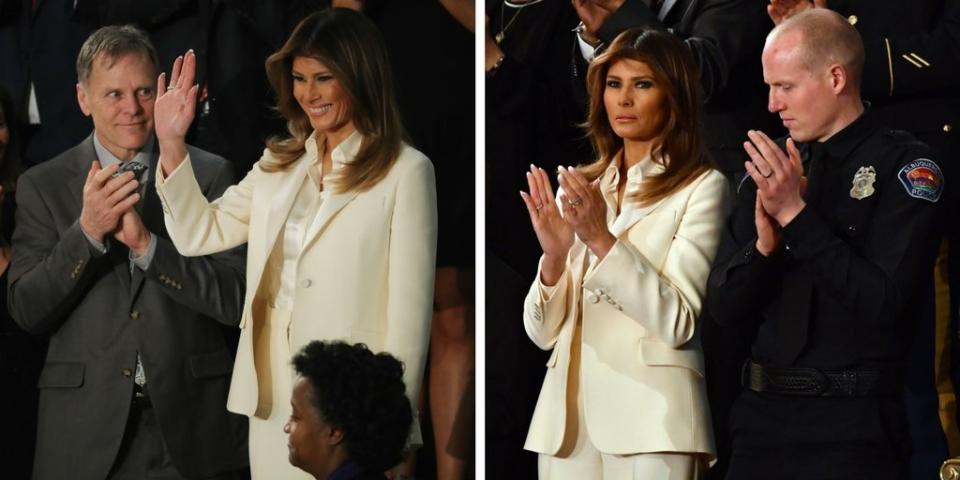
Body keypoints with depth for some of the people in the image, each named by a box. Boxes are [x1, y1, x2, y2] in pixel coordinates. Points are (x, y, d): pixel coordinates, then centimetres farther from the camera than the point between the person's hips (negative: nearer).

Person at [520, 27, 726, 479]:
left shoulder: (702, 188, -2)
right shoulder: (578, 189, 13)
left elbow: (677, 323, -13)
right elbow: (542, 332, 7)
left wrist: (602, 240, -20)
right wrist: (554, 256, -10)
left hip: (649, 419, -5)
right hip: (568, 415, 5)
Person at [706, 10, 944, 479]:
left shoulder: (904, 166, -6)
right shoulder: (770, 168, 10)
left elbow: (886, 302, -16)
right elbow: (724, 307, 8)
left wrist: (797, 215, -16)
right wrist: (764, 242, -11)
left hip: (852, 427, -5)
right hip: (762, 415, 5)